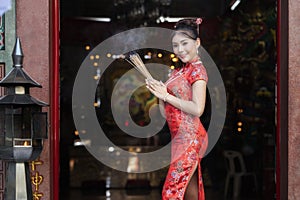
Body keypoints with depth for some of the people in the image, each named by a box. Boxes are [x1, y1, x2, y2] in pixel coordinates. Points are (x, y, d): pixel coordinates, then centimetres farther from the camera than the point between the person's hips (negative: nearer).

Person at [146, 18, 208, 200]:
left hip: (189, 136, -8)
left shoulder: (197, 69, -9)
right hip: (180, 137, 9)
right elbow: (166, 113, 15)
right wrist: (159, 92, -3)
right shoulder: (181, 70, 16)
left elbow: (197, 109, -20)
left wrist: (166, 96, -14)